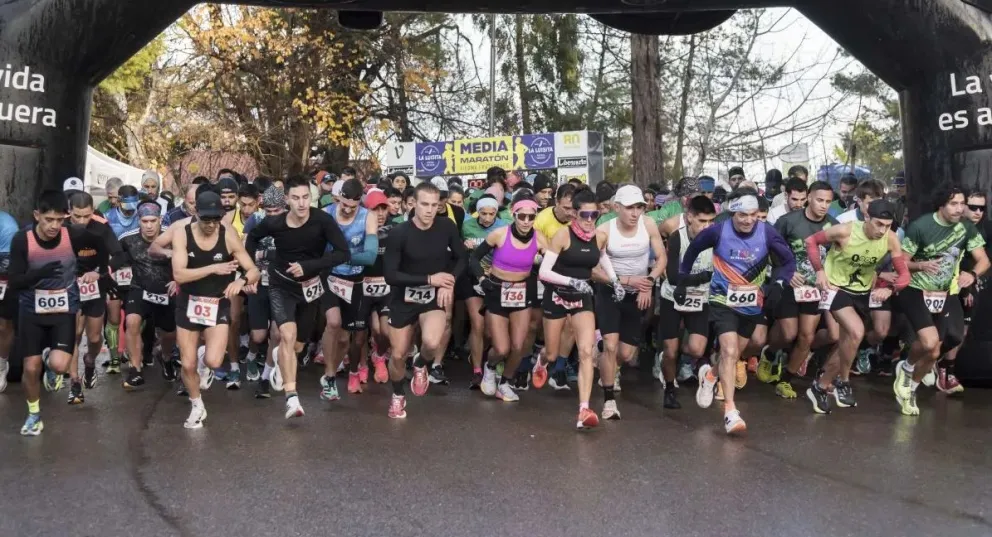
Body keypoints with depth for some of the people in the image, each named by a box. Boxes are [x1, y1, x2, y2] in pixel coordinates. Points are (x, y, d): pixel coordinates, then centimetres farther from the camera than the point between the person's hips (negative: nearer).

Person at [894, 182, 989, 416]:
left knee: (934, 352, 4)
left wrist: (972, 274, -26)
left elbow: (983, 260, -3)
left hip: (944, 295, 5)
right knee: (929, 342, -24)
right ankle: (906, 367, 9)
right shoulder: (920, 226, -18)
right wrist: (921, 266, -34)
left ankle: (910, 390, 28)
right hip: (915, 290, -5)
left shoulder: (967, 228, -6)